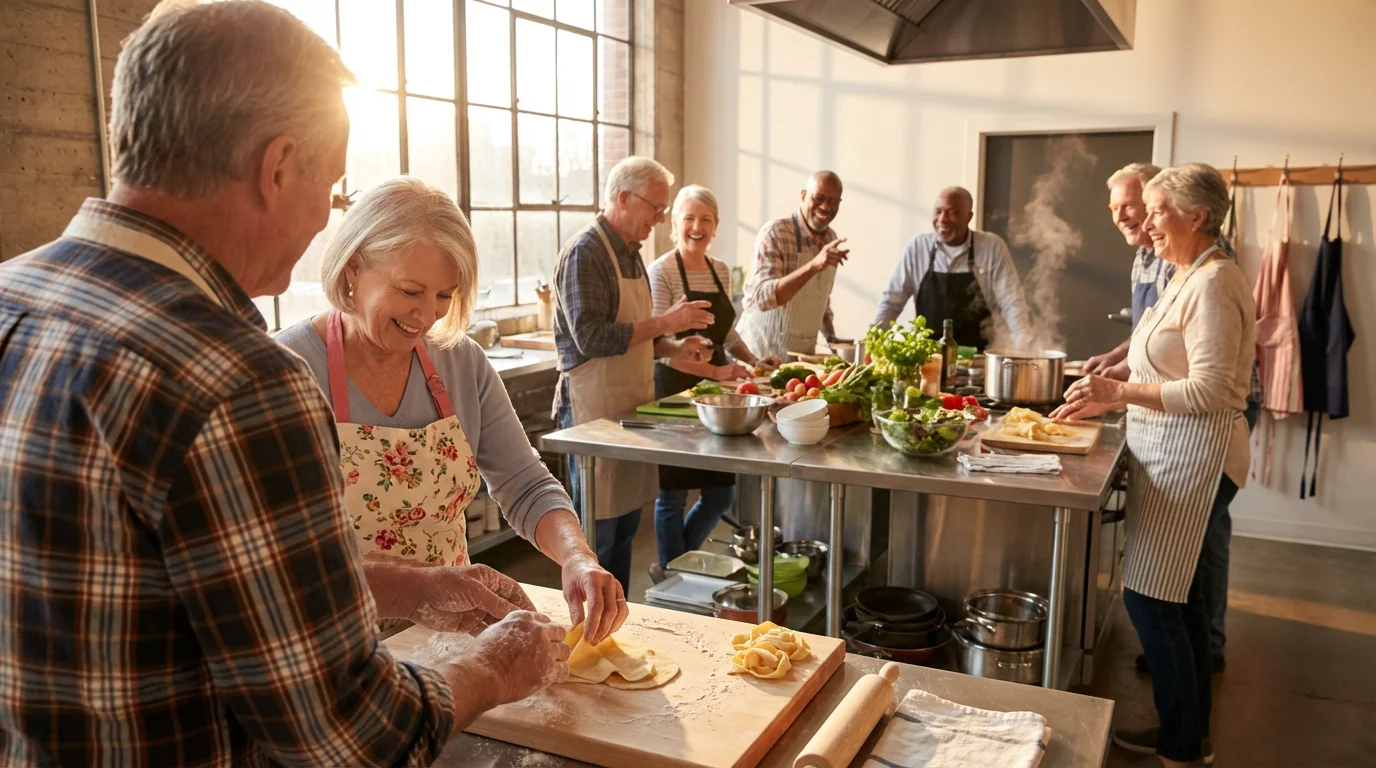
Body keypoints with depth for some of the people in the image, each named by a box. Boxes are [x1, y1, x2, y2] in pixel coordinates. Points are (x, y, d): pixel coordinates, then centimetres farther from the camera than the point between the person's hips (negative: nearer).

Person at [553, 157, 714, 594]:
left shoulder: (629, 252, 15)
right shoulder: (585, 253, -13)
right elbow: (590, 338, -23)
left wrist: (675, 349, 6)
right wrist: (666, 322, -21)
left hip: (631, 406, 9)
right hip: (593, 408, -9)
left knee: (626, 524, 15)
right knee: (597, 533, 0)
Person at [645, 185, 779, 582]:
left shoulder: (721, 271, 10)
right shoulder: (662, 271, -11)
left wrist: (753, 361, 4)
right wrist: (717, 371, -24)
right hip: (674, 390, -7)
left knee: (721, 493, 12)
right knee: (673, 494, 5)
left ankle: (675, 561, 35)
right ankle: (671, 575, 26)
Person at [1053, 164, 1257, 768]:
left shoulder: (1213, 283, -16)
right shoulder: (1187, 280, 15)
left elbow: (1209, 390, -22)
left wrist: (1122, 391, -25)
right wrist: (1109, 400, 15)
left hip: (1193, 457, -10)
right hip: (1173, 455, 10)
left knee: (1149, 599, -5)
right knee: (1179, 599, 16)